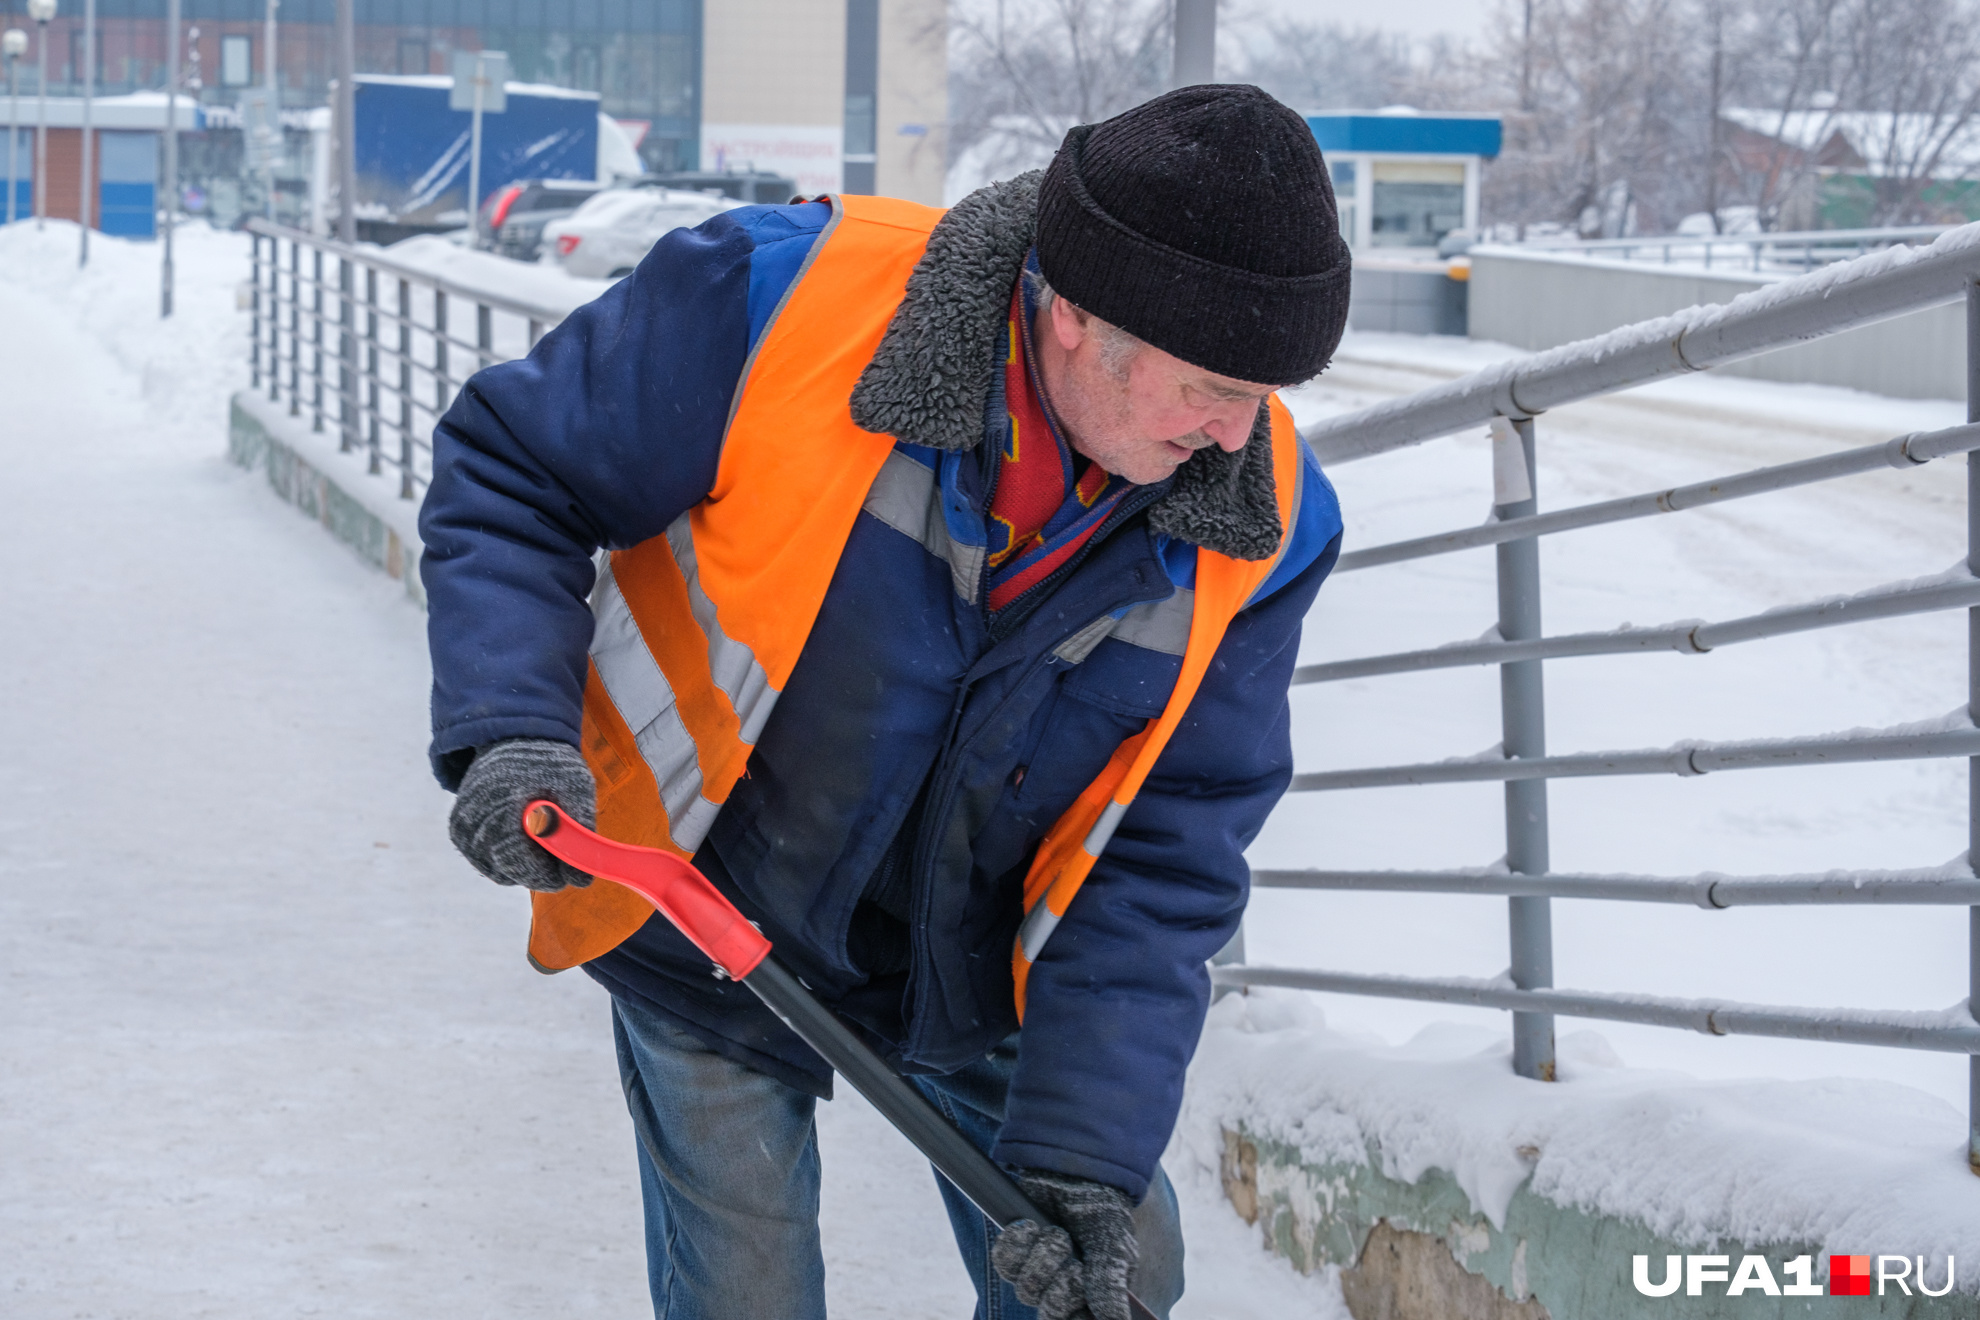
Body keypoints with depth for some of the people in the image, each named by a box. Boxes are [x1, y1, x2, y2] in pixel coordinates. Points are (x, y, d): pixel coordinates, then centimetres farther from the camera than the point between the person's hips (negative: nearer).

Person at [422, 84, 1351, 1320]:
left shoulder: (1262, 522, -20)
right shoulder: (784, 301, -30)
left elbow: (1167, 860, -15)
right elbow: (510, 471, -16)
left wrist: (1086, 1155, -23)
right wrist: (511, 732, -31)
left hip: (985, 973, 3)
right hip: (715, 932, -3)